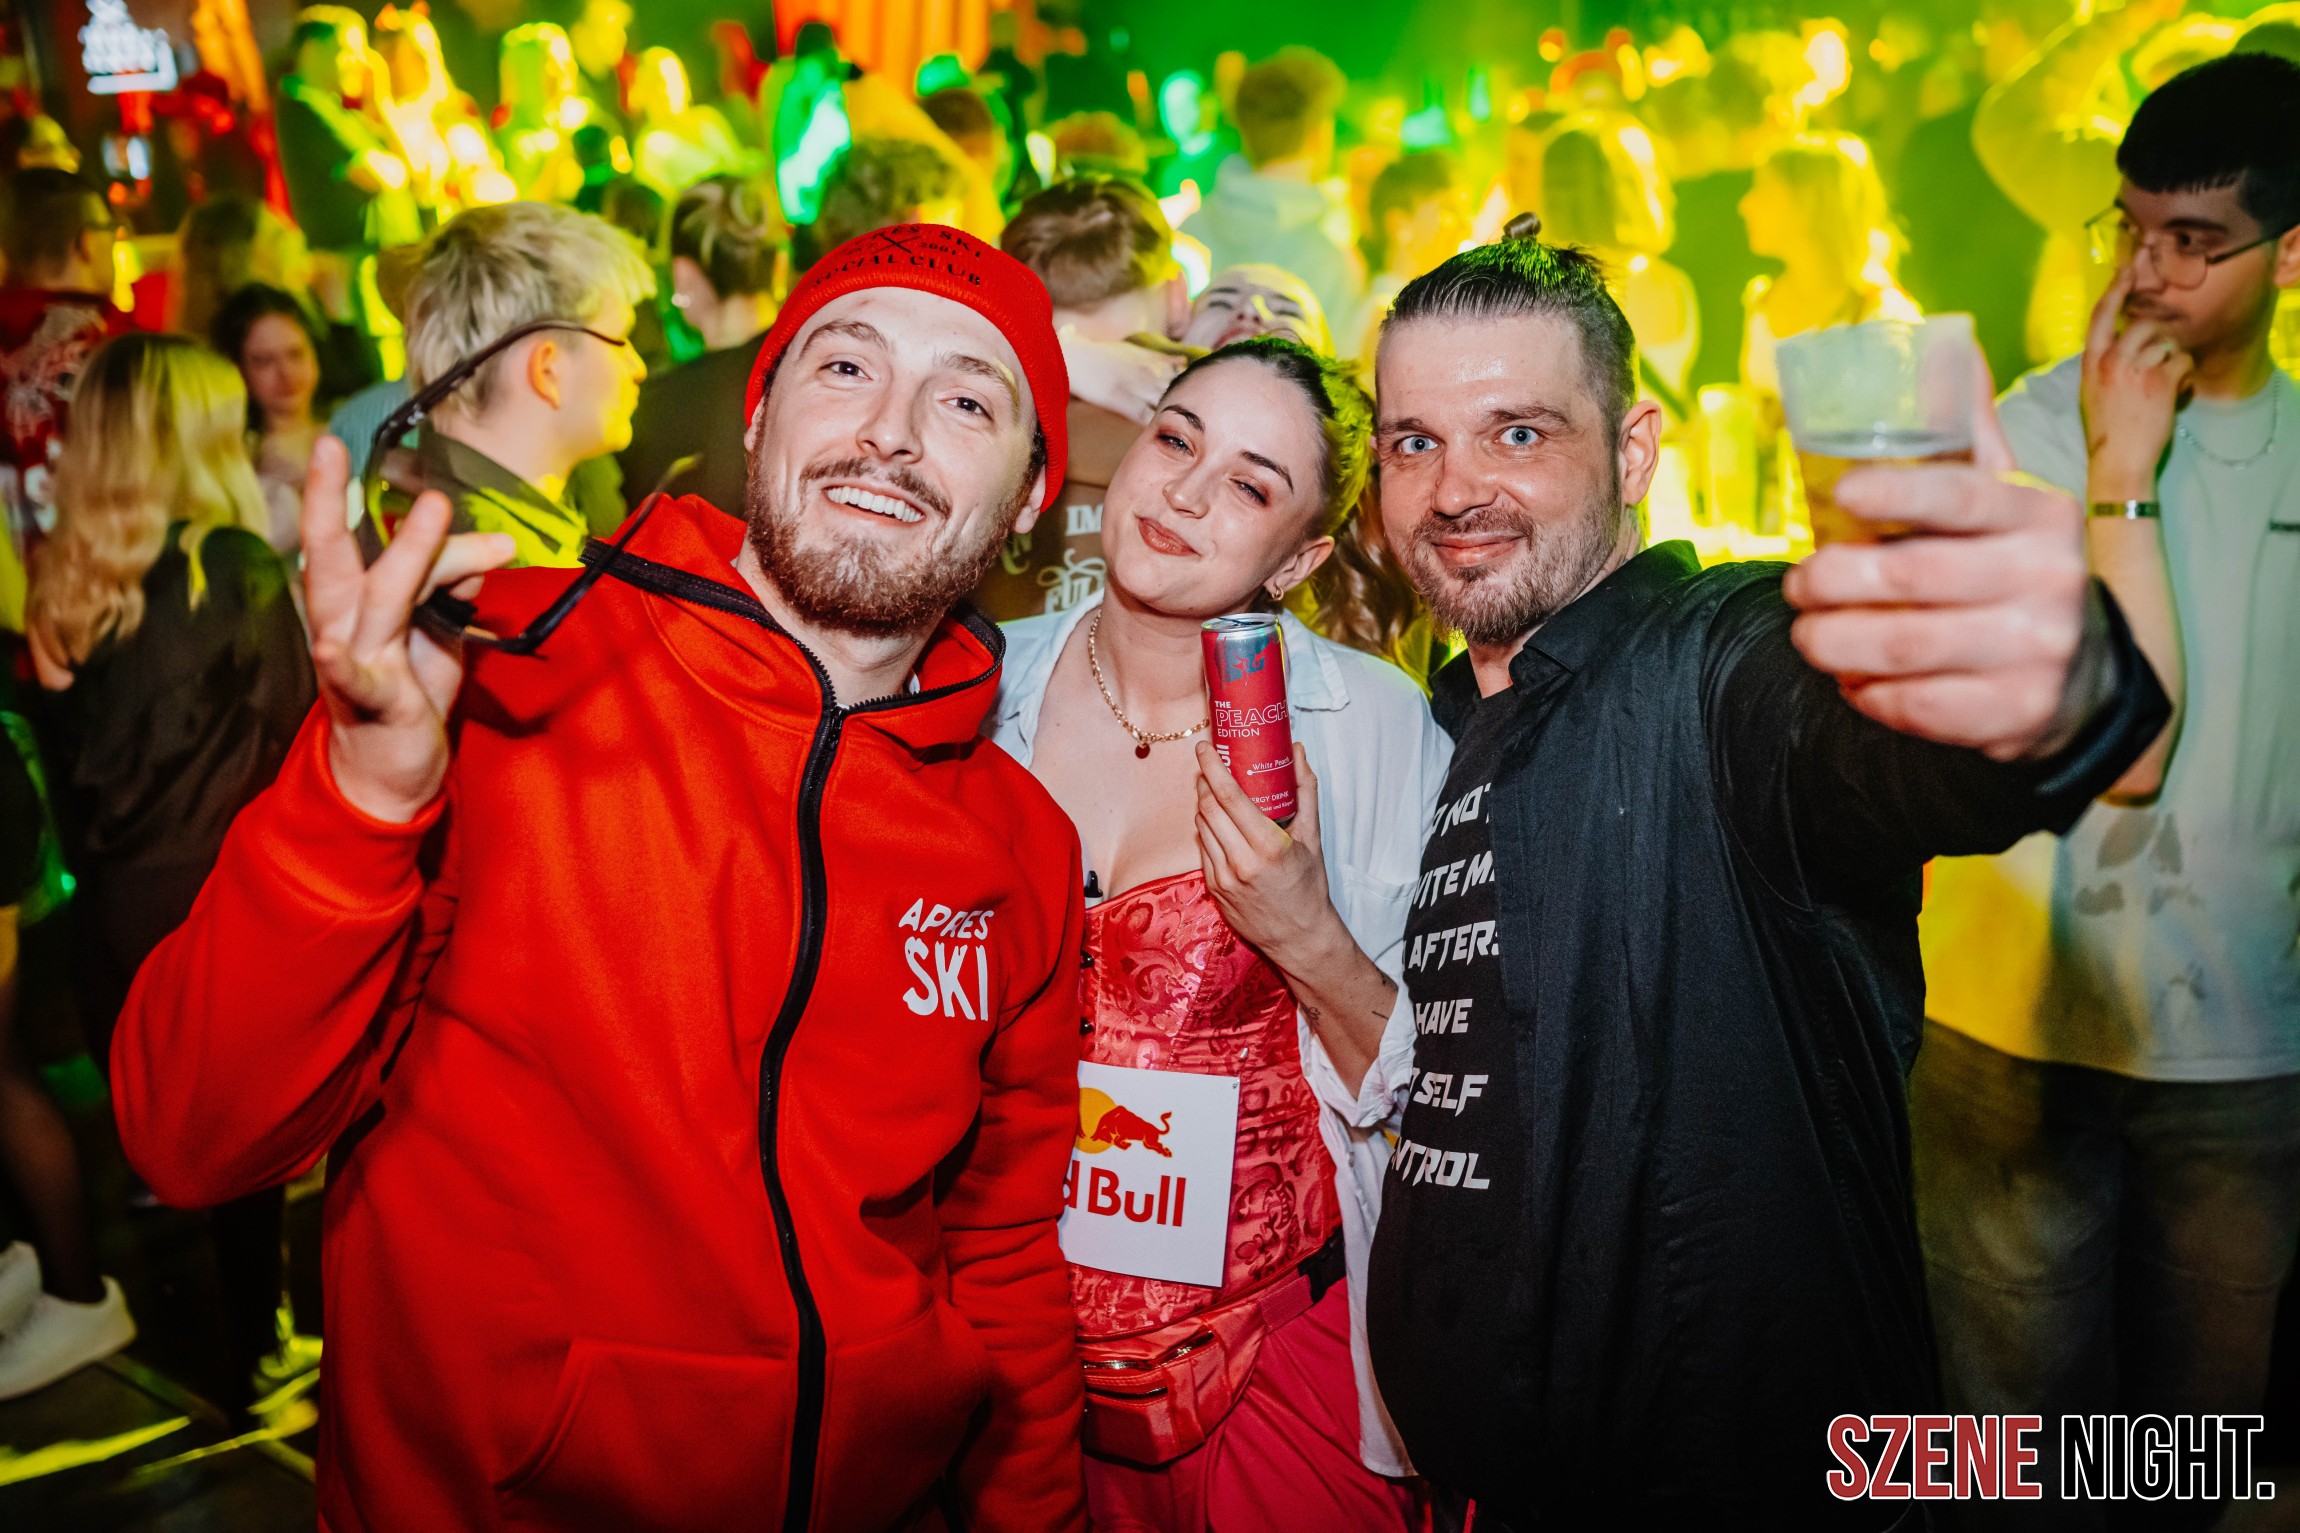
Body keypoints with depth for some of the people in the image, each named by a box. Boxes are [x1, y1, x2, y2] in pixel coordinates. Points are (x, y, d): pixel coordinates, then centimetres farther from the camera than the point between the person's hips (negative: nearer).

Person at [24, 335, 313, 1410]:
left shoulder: (62, 580, 0)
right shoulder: (238, 569, -15)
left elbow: (66, 752, 8)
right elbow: (286, 735, -8)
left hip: (110, 904, 5)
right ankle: (253, 1354, 23)